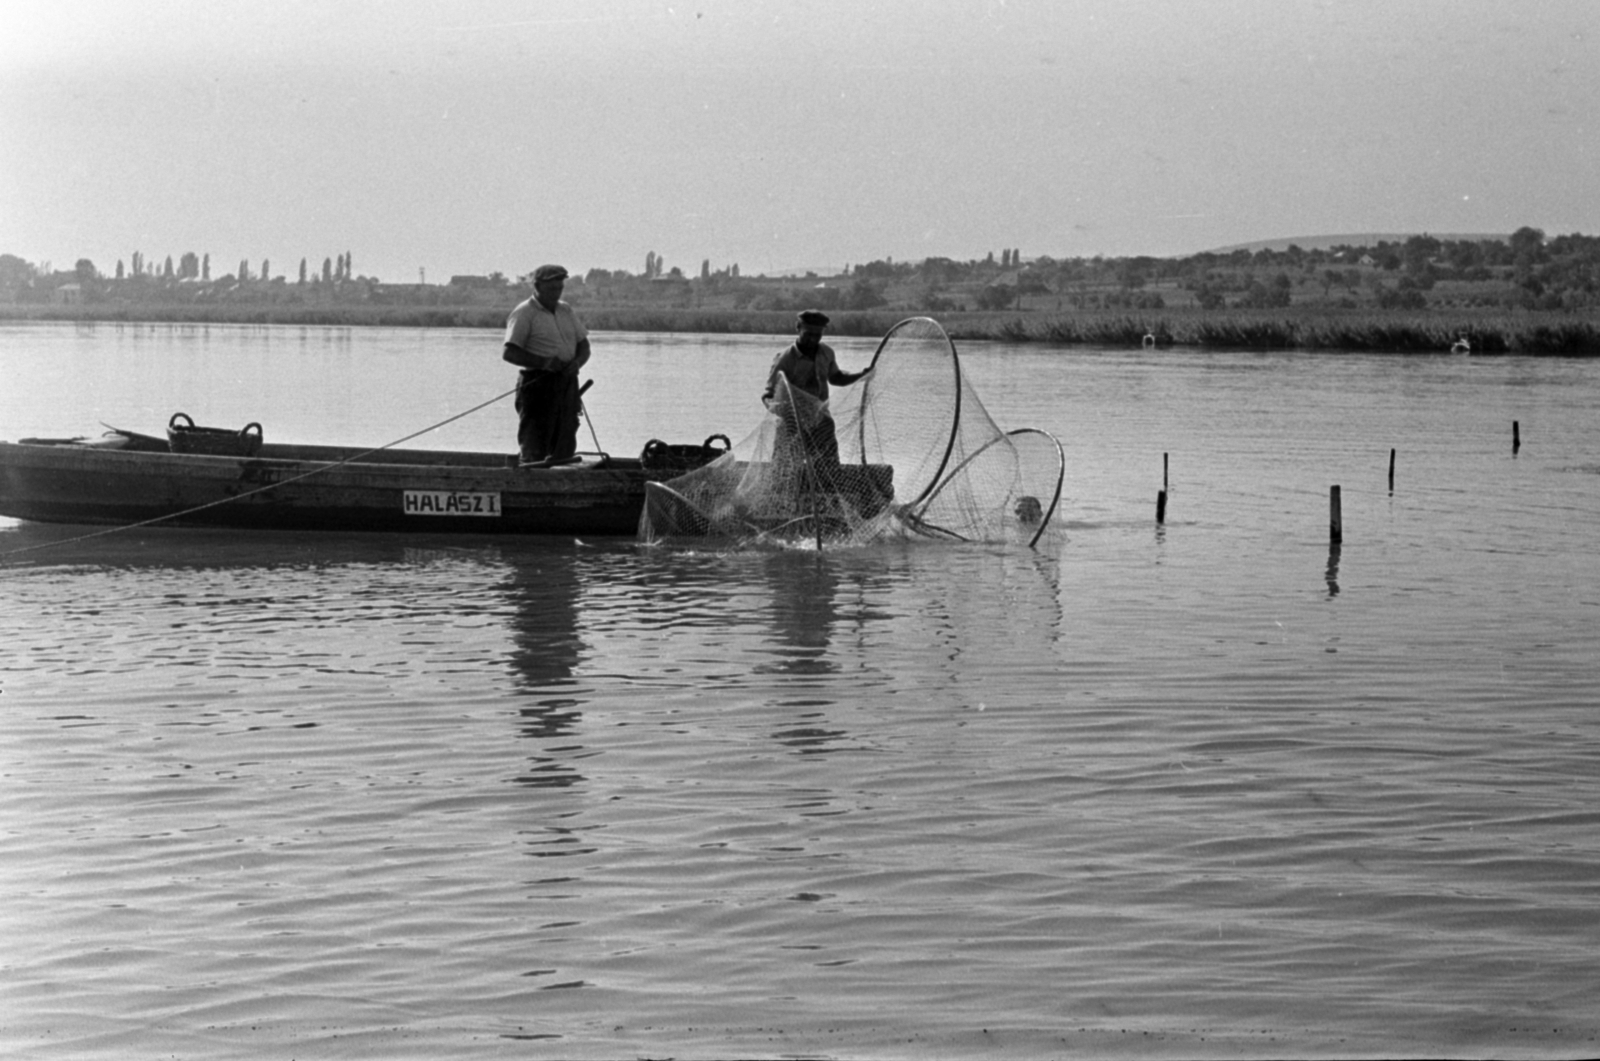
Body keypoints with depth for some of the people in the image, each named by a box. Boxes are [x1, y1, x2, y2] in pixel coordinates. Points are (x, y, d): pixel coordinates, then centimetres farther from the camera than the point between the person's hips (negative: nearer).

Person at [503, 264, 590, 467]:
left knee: (565, 448, 6)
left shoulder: (566, 311, 17)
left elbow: (583, 345, 18)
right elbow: (510, 353, -13)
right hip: (538, 385, -7)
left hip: (567, 383, 7)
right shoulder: (524, 313, -5)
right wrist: (543, 362, -23)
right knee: (534, 451, -10)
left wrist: (578, 361, -6)